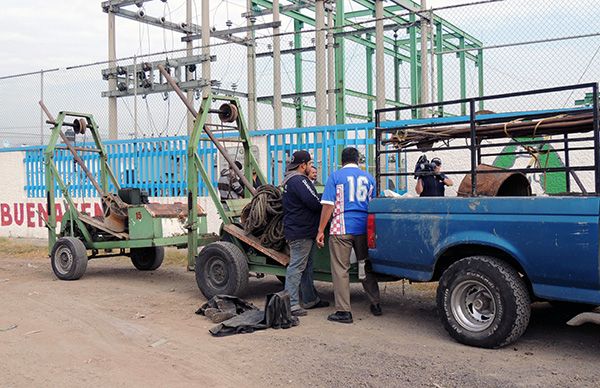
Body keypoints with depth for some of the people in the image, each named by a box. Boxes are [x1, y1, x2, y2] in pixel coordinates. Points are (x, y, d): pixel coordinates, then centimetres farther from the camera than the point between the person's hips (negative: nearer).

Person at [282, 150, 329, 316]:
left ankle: (311, 299, 27)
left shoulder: (290, 180, 18)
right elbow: (314, 204, -22)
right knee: (296, 267, -9)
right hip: (301, 232, -11)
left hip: (297, 230, 11)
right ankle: (291, 304, -7)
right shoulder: (299, 180, -17)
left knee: (306, 267, 18)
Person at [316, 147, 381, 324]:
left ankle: (343, 311, -1)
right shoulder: (368, 177, 11)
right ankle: (375, 304, 25)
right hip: (364, 228, 4)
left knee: (340, 270, 0)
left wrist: (321, 230, -4)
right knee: (365, 266, 18)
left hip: (341, 229, -4)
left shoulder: (336, 176, -1)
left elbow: (328, 205, -7)